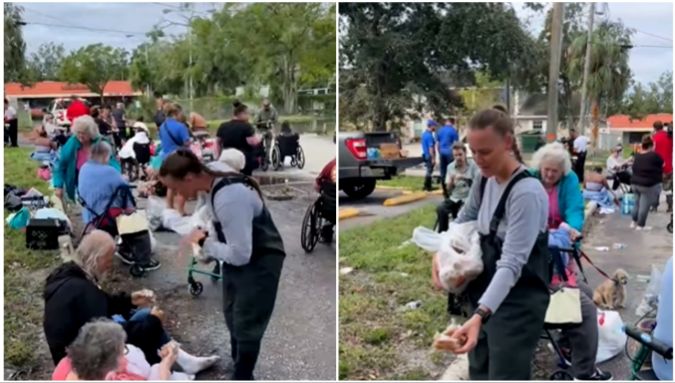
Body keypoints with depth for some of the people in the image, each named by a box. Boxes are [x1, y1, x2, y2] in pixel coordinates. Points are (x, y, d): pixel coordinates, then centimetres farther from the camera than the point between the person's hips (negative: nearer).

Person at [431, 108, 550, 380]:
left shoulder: (527, 192, -25)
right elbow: (464, 220, 17)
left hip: (519, 303, -8)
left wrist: (479, 316, -42)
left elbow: (512, 264, -32)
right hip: (488, 296, 8)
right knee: (480, 375, 19)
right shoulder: (484, 181, 0)